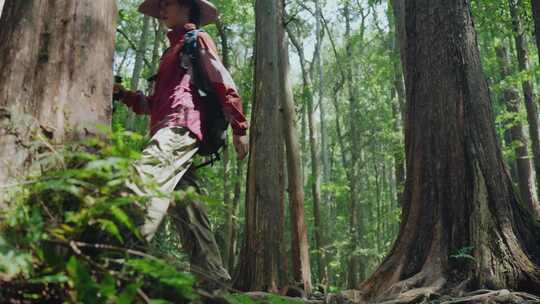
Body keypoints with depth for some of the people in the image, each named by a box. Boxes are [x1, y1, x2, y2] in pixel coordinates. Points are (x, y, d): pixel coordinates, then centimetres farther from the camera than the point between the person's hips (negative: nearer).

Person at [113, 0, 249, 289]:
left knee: (143, 182, -30)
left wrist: (239, 128, -8)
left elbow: (224, 83, -1)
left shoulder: (198, 39, 11)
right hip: (168, 130, 9)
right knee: (186, 211, 4)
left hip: (181, 125, -9)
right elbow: (154, 104, 30)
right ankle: (215, 278, 5)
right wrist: (123, 94, 16)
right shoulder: (174, 49, 35)